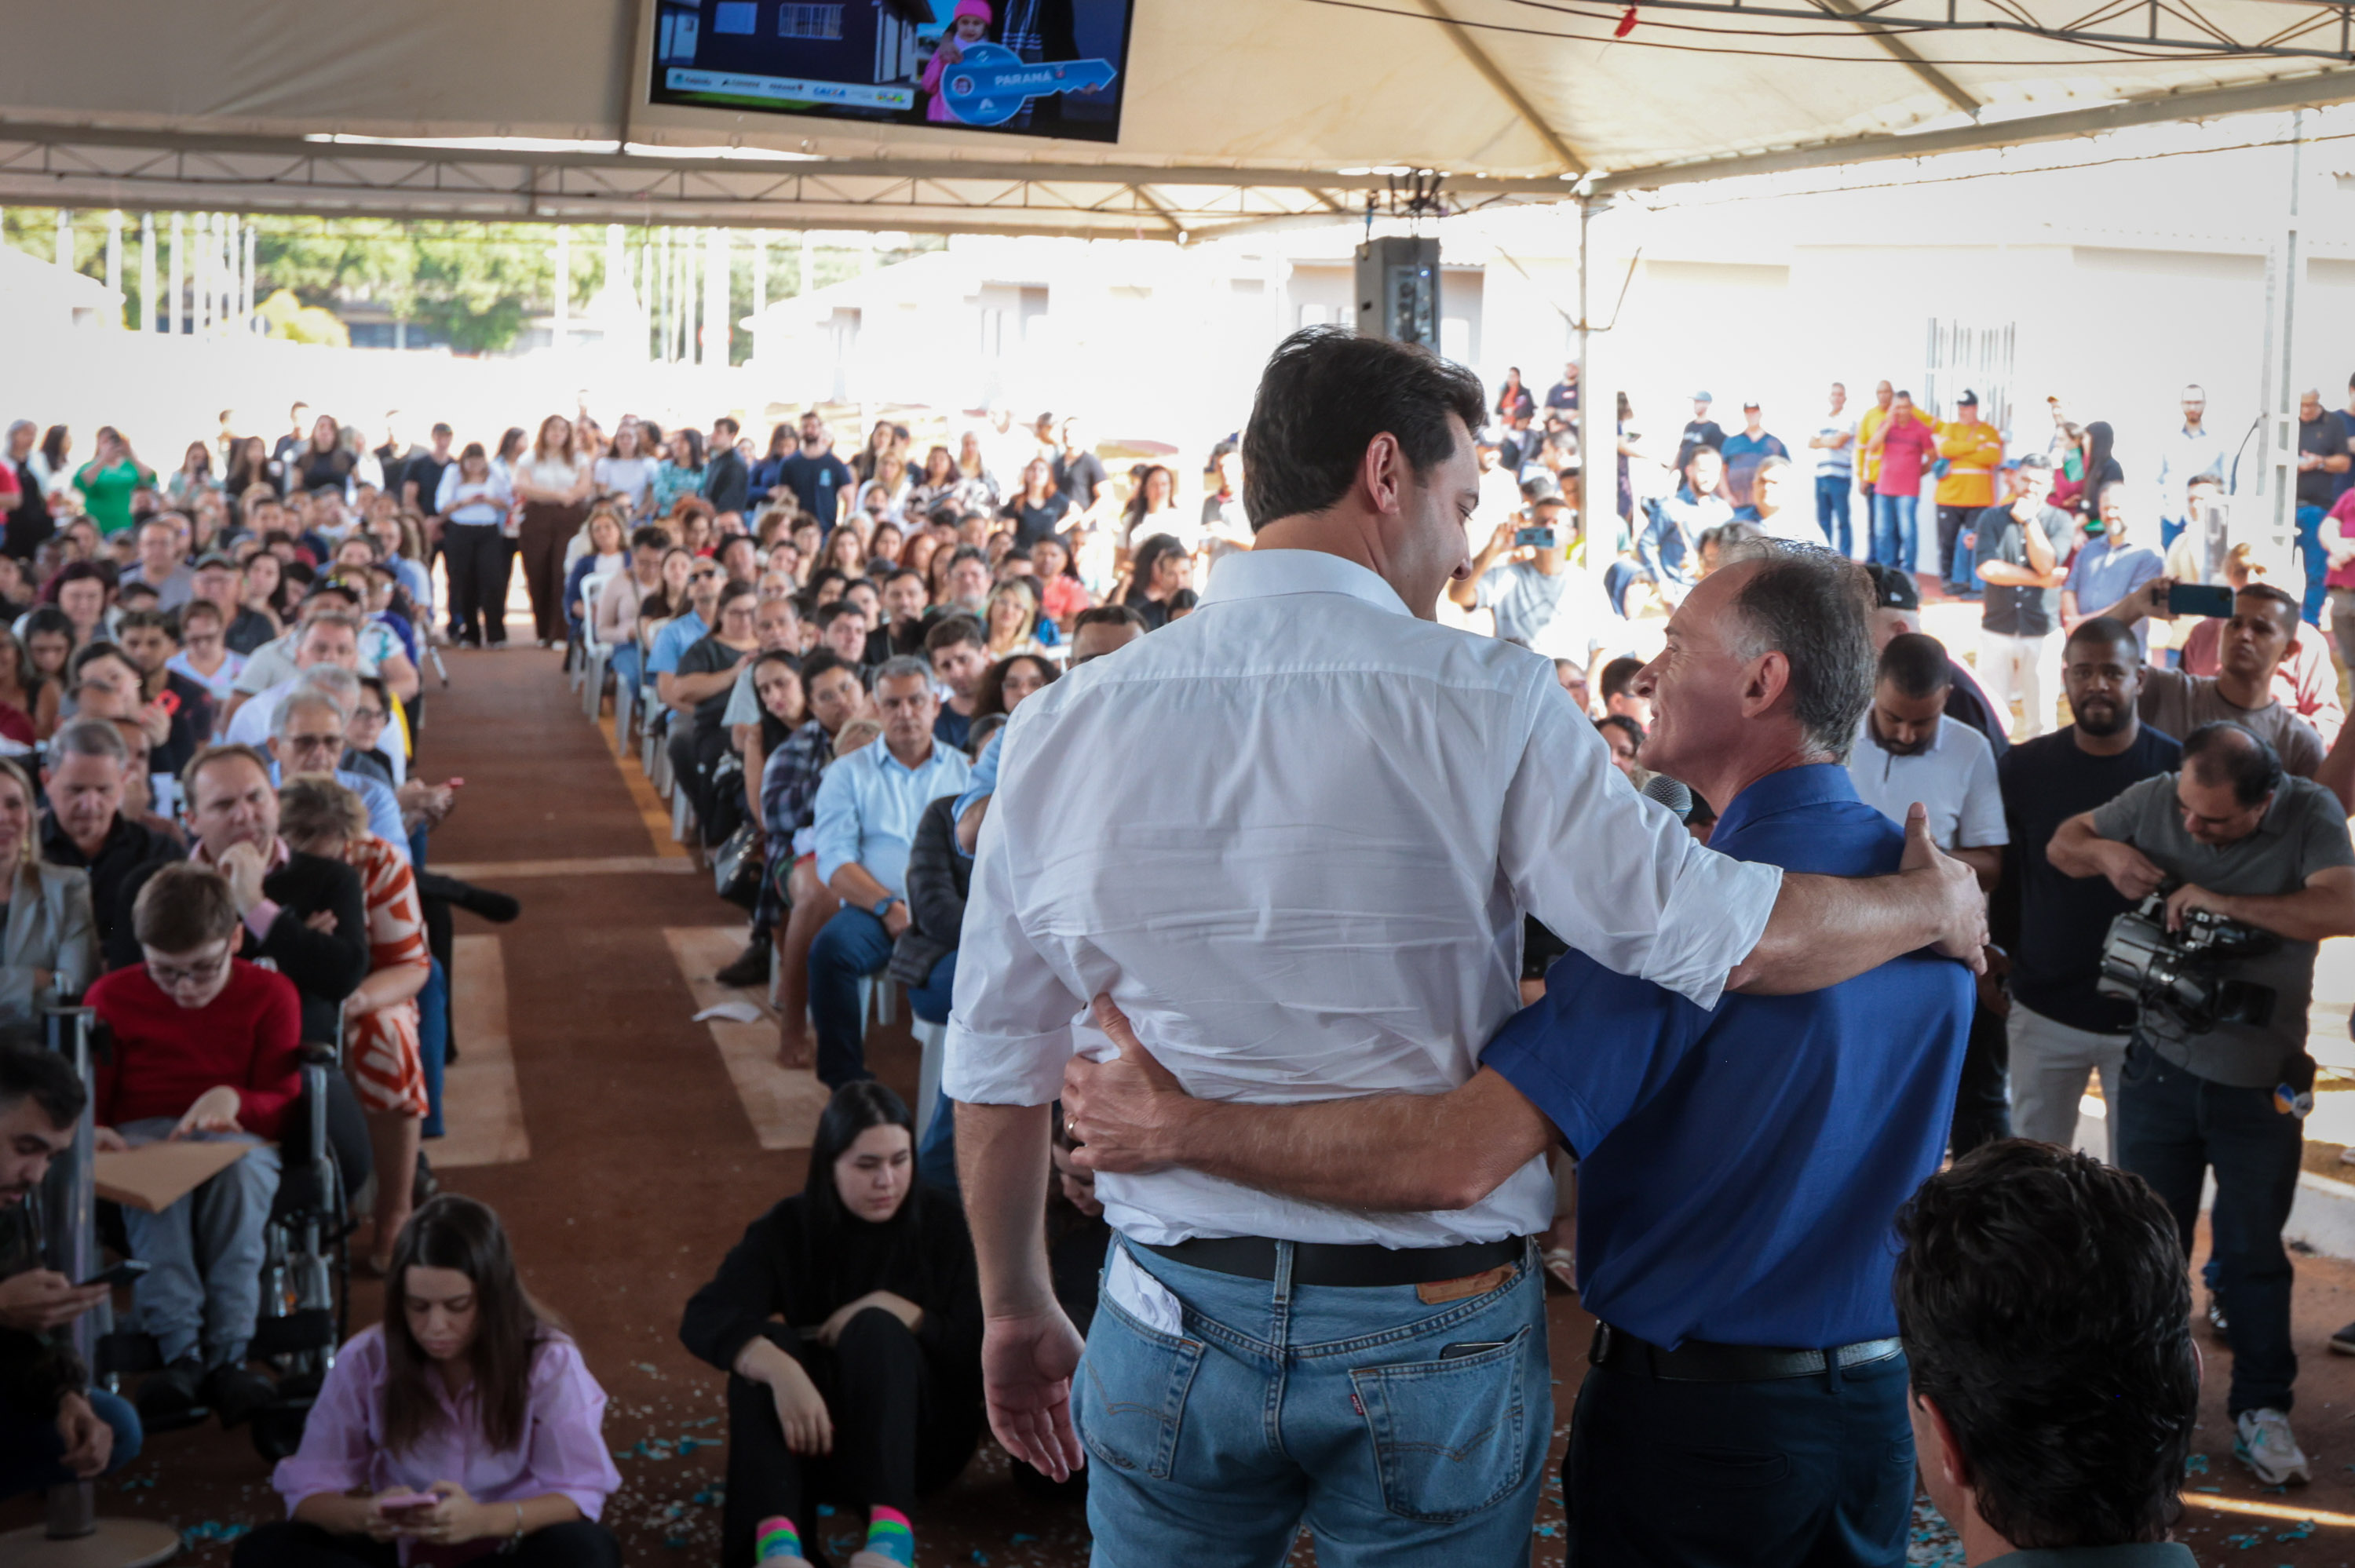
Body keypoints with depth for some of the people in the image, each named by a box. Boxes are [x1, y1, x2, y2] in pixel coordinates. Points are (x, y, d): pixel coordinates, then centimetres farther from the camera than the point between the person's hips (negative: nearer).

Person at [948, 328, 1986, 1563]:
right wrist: (1934, 905, 8)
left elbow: (995, 1064, 4)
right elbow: (1731, 935, -12)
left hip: (1174, 1320, 3)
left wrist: (1015, 1309, 18)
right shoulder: (1484, 702, -13)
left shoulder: (1066, 723, -3)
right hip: (1435, 1317, -2)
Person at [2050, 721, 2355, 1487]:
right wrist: (2107, 853, -16)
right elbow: (2063, 843, 7)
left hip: (2262, 1081, -2)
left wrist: (2219, 901, -30)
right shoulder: (2154, 799, -7)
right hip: (2160, 1068, 2)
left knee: (2252, 1251, 9)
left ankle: (2261, 1410, 23)